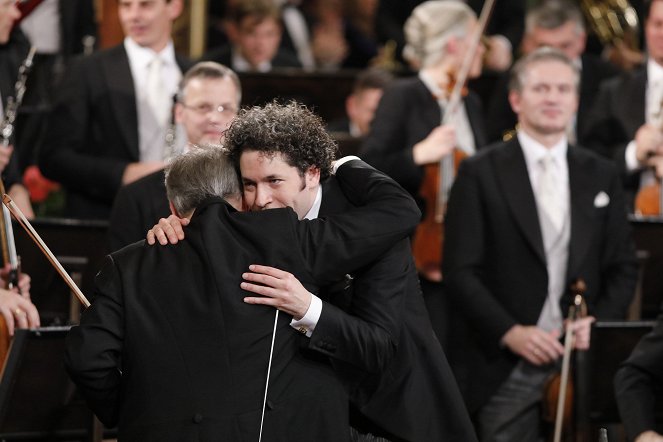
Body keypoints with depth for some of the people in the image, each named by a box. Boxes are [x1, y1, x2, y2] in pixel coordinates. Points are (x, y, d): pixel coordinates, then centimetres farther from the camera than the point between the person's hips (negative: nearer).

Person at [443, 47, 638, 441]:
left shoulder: (602, 176, 13)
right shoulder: (481, 174, 1)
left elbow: (624, 268, 14)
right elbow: (461, 271, -5)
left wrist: (599, 320, -5)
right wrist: (509, 332, -16)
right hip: (506, 373, -3)